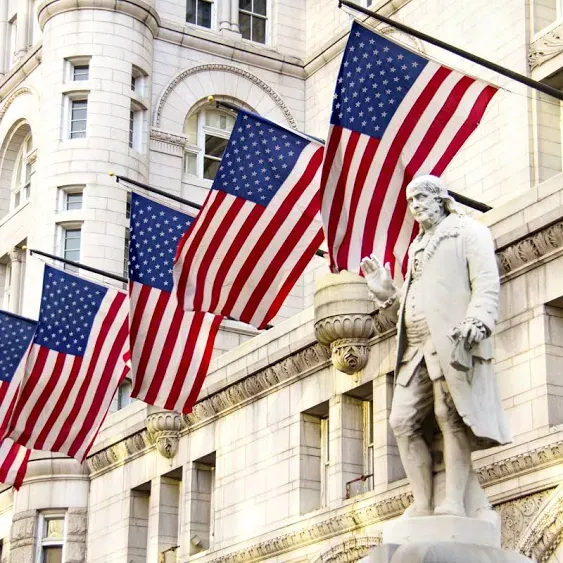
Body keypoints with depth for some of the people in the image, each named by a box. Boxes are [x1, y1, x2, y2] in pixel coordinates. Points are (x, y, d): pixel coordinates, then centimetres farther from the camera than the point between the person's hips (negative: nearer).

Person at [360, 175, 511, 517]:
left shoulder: (468, 232, 7)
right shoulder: (418, 247, 30)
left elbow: (487, 284, -7)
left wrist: (476, 322, -22)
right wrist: (385, 292, 14)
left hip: (452, 342, -7)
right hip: (416, 348, 7)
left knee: (451, 416, -14)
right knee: (405, 421, -4)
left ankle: (454, 503, -18)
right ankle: (424, 505, -6)